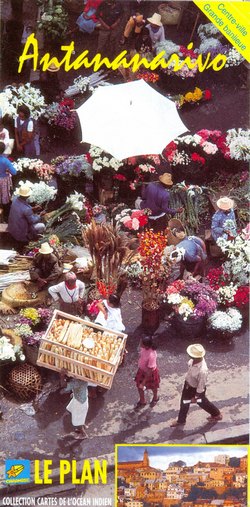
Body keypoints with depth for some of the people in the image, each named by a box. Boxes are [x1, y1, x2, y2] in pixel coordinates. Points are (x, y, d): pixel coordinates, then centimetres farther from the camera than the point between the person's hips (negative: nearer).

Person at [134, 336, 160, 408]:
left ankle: (155, 398, 58)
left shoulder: (151, 355, -43)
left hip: (150, 372, -6)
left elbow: (149, 371, -32)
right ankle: (142, 401, 50)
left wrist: (143, 382, -25)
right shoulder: (144, 348, -22)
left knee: (152, 387, 25)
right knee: (139, 386, 23)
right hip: (142, 370, 6)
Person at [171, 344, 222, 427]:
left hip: (196, 388, -6)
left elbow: (201, 386, -28)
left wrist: (195, 397, -14)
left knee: (202, 403, 23)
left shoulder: (202, 371, -44)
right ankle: (181, 421, 51)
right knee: (184, 402, 25)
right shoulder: (194, 359, -24)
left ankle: (217, 415, 53)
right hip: (188, 383, 6)